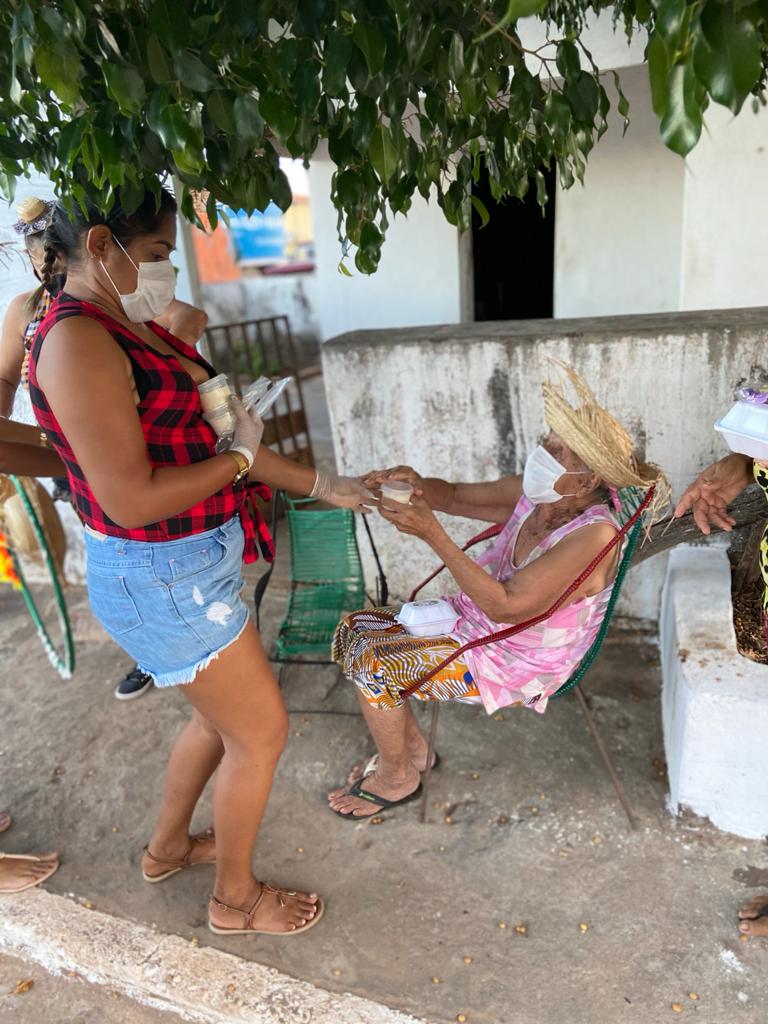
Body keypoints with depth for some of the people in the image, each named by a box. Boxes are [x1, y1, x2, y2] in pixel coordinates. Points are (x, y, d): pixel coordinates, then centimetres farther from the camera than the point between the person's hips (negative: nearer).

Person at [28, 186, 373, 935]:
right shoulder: (79, 342, -22)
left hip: (193, 563, 10)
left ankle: (168, 847, 50)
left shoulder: (136, 327, 9)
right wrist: (240, 458, -13)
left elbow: (209, 436, 11)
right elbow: (132, 500, -27)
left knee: (220, 713, 25)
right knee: (261, 731, 6)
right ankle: (235, 900, 33)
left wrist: (323, 485, 11)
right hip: (162, 579, -10)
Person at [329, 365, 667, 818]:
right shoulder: (542, 492, -7)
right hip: (475, 619, 9)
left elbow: (504, 606, -33)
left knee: (372, 665, -16)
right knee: (354, 629, 3)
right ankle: (413, 746, 19)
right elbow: (457, 496, 1)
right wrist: (419, 485, -23)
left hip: (514, 662, -8)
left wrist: (432, 533, -37)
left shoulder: (594, 535, -29)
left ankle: (396, 778, 12)